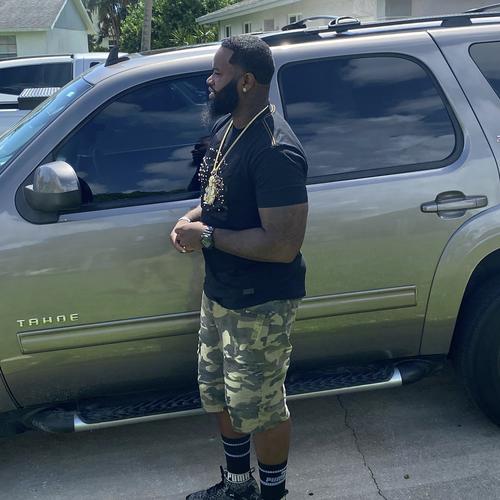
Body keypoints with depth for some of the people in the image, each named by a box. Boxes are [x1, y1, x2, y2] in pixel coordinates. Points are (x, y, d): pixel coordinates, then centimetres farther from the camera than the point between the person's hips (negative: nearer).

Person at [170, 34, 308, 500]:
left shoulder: (275, 151, -27)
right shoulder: (225, 126, 4)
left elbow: (283, 244, -31)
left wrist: (208, 236, -23)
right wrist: (195, 215, -2)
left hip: (260, 305, -10)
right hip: (219, 292, 10)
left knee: (259, 408, 9)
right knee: (217, 393, 23)